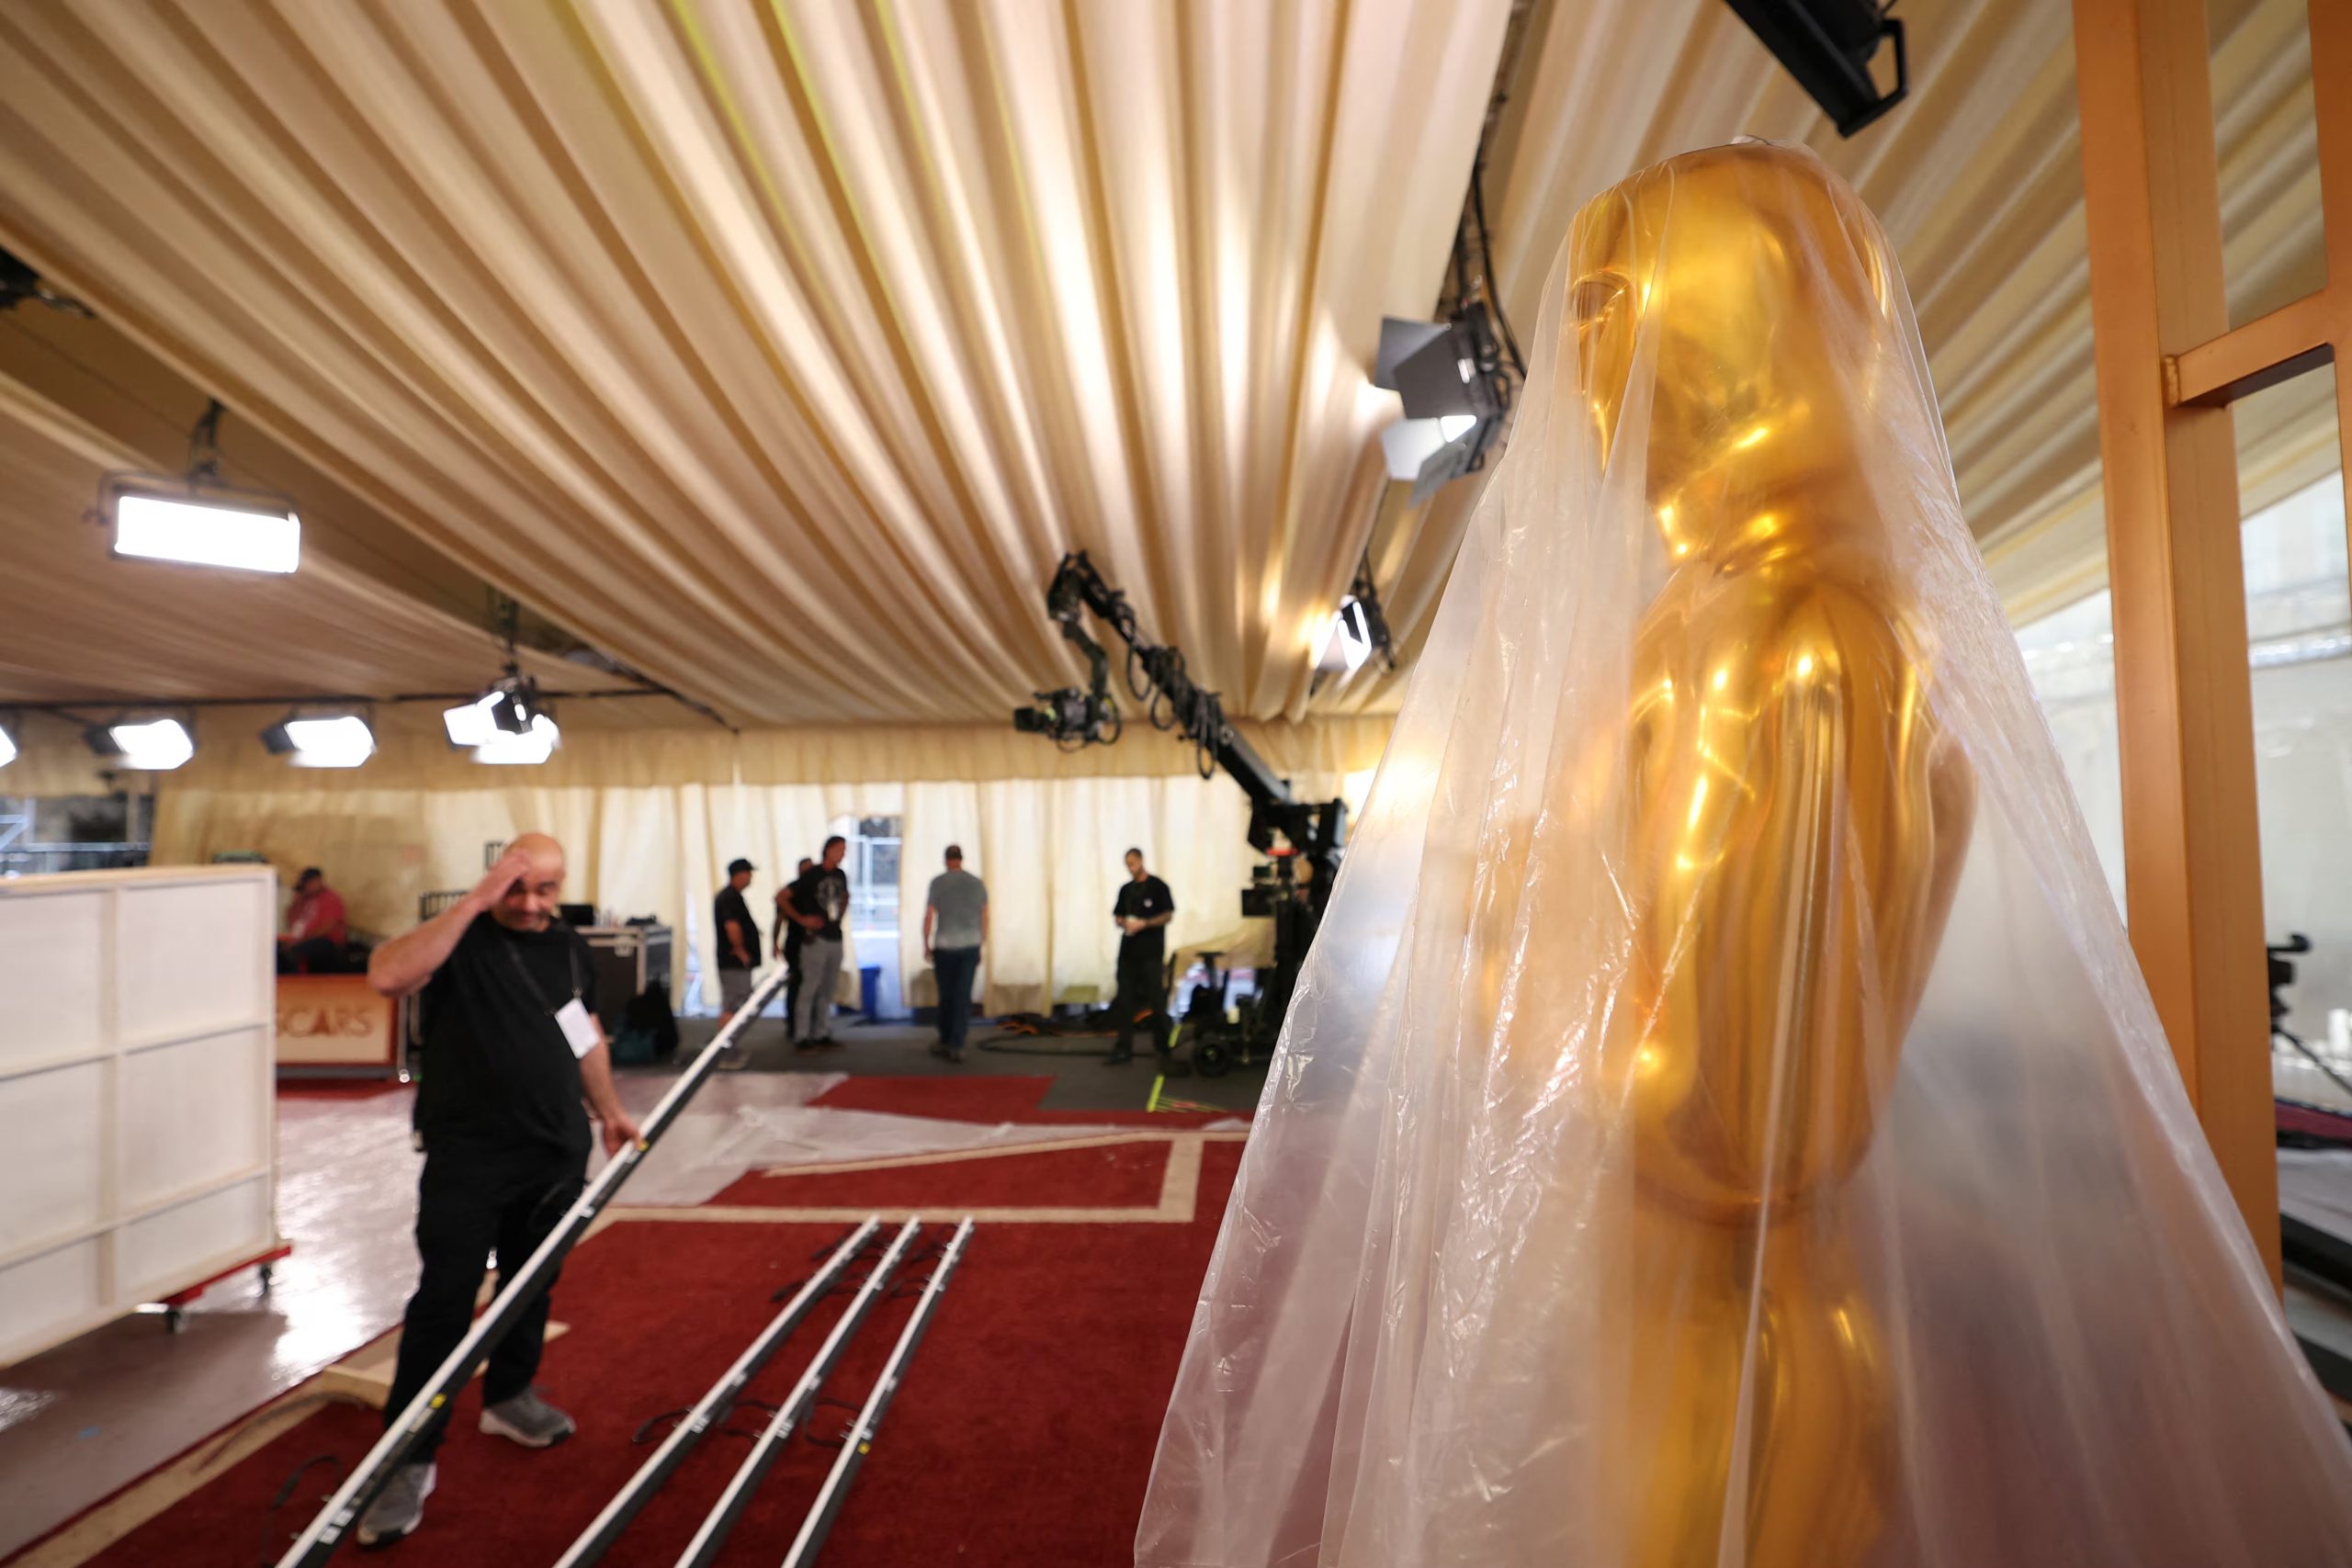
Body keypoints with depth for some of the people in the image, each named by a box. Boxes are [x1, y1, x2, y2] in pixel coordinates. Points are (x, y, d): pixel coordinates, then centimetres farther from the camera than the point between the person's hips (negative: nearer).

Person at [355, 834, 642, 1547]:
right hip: (467, 1154, -5)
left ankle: (509, 1396, 39)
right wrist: (474, 902, -33)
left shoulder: (573, 949, 6)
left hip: (557, 1152, 5)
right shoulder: (462, 938, -11)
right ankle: (408, 1459, 13)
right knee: (444, 1299, 0)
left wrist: (609, 1109, 16)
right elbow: (387, 975, -32)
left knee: (534, 1282, 18)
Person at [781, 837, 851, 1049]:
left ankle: (822, 1034, 18)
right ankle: (802, 1037, 2)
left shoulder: (841, 875, 9)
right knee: (810, 988, -5)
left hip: (835, 938, 6)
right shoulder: (811, 875, -8)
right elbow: (782, 897, -9)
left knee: (828, 990, 10)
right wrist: (801, 919, -12)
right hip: (816, 939, -6)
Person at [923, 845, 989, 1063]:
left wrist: (926, 945, 6)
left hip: (944, 947, -1)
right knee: (963, 997, 2)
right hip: (970, 947, 1)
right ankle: (956, 1046, -2)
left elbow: (928, 916, -5)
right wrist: (980, 946, 14)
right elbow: (984, 919, 5)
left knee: (946, 995, 12)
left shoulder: (938, 882, -3)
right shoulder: (978, 883, 4)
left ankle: (945, 1042, 23)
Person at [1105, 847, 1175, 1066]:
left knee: (1156, 999, 1)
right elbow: (1118, 916, 16)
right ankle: (1124, 1048, 13)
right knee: (1125, 1000, 6)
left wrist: (1144, 924, -18)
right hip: (1128, 950, 5)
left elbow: (1169, 915, -6)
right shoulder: (1125, 889, 13)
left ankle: (1162, 1048, 12)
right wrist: (1123, 923, -7)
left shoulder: (1158, 886, -2)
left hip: (1151, 952, -5)